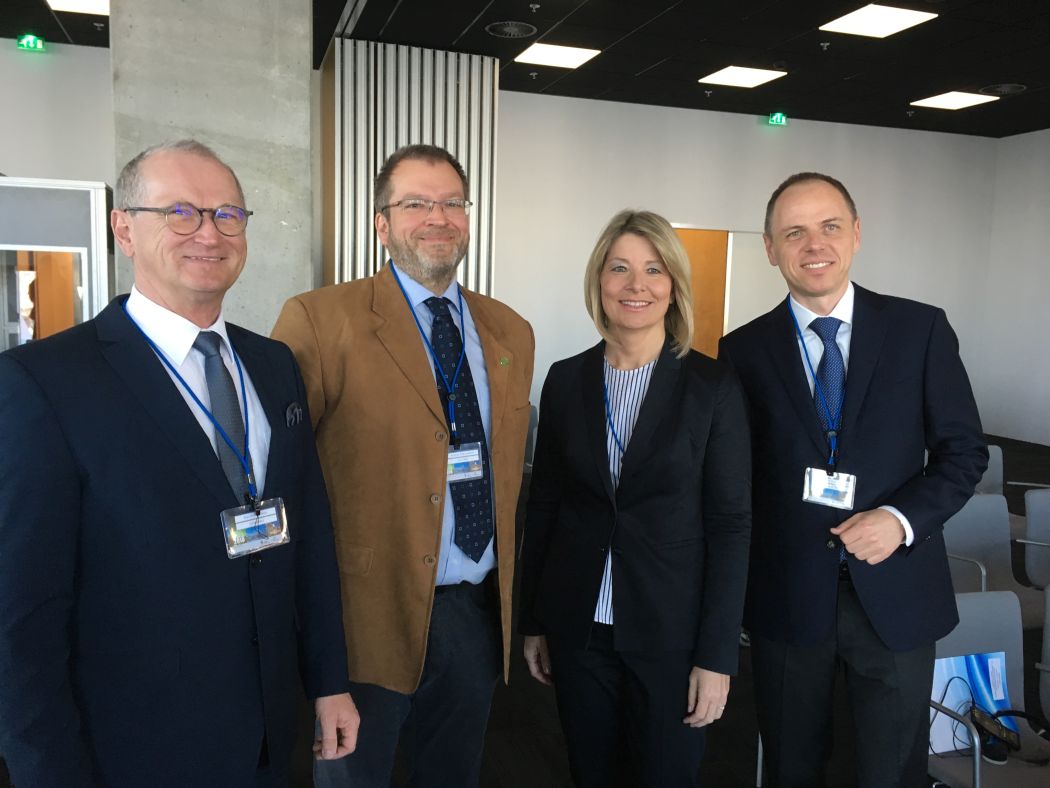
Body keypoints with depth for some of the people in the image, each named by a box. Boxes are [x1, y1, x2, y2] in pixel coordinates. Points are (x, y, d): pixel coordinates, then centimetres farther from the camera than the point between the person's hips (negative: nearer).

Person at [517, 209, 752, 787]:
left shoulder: (713, 386, -7)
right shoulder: (566, 380, 0)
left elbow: (731, 524, -7)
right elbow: (543, 505, 5)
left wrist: (717, 655, -9)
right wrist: (532, 621, 8)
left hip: (671, 630, -2)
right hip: (577, 626, 3)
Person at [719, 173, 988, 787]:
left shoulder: (920, 329, -2)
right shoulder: (744, 350, -2)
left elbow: (964, 450, 0)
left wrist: (902, 518, -15)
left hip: (898, 595, 1)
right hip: (787, 598, 0)